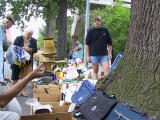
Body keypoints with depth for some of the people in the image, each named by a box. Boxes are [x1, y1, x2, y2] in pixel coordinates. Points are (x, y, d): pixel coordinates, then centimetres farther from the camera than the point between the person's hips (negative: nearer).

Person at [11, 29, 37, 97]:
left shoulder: (33, 41, 6)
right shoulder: (19, 38, 1)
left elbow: (35, 50, 1)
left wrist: (29, 49, -16)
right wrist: (22, 48, -18)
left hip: (27, 61, 1)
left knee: (25, 76, 2)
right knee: (15, 75, 3)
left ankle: (23, 91, 11)